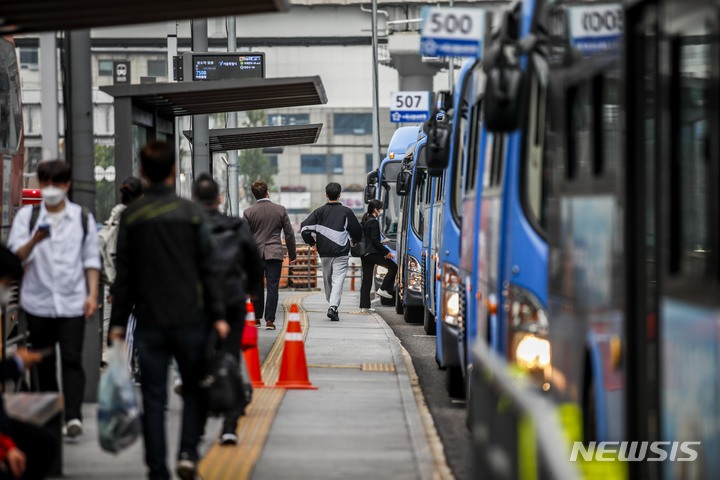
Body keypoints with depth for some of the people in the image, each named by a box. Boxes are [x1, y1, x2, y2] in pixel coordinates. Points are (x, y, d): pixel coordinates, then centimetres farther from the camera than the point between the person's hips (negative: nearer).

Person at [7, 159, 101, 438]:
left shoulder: (83, 218, 8)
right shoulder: (27, 216, 5)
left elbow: (91, 259, 11)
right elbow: (15, 256, -4)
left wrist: (92, 294, 0)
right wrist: (34, 241, -24)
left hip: (72, 302, -1)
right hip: (38, 301, 1)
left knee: (72, 360, -10)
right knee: (44, 362, 7)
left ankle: (73, 416, -16)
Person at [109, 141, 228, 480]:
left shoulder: (131, 217, 0)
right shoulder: (191, 213, -4)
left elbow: (124, 274, 1)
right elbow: (207, 269, -3)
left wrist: (118, 321, 7)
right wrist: (218, 315, 1)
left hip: (149, 321, 1)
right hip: (189, 318, -1)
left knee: (153, 398, 5)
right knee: (194, 389, 13)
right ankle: (188, 453, -4)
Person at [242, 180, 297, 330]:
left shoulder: (248, 212, -2)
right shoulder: (280, 210, 0)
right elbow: (289, 234, 4)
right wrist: (292, 255, 14)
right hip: (274, 254, -1)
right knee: (272, 287, -2)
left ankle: (257, 318, 18)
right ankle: (269, 320, -8)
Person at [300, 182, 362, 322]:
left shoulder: (319, 212, 2)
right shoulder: (346, 212, -2)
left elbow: (304, 227, -5)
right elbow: (357, 232, 6)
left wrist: (311, 242, 10)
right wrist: (355, 240, 29)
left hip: (324, 253, 2)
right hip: (341, 252, -2)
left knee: (327, 279, 17)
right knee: (338, 279, -7)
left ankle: (332, 304, 25)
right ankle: (333, 306, -23)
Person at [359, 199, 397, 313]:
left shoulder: (365, 220, 16)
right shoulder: (374, 222, -13)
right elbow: (375, 240, -18)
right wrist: (387, 252, -12)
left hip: (364, 253, 9)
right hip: (371, 253, -9)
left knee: (366, 279, 9)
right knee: (393, 267, 2)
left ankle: (364, 305, 8)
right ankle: (383, 289, -1)